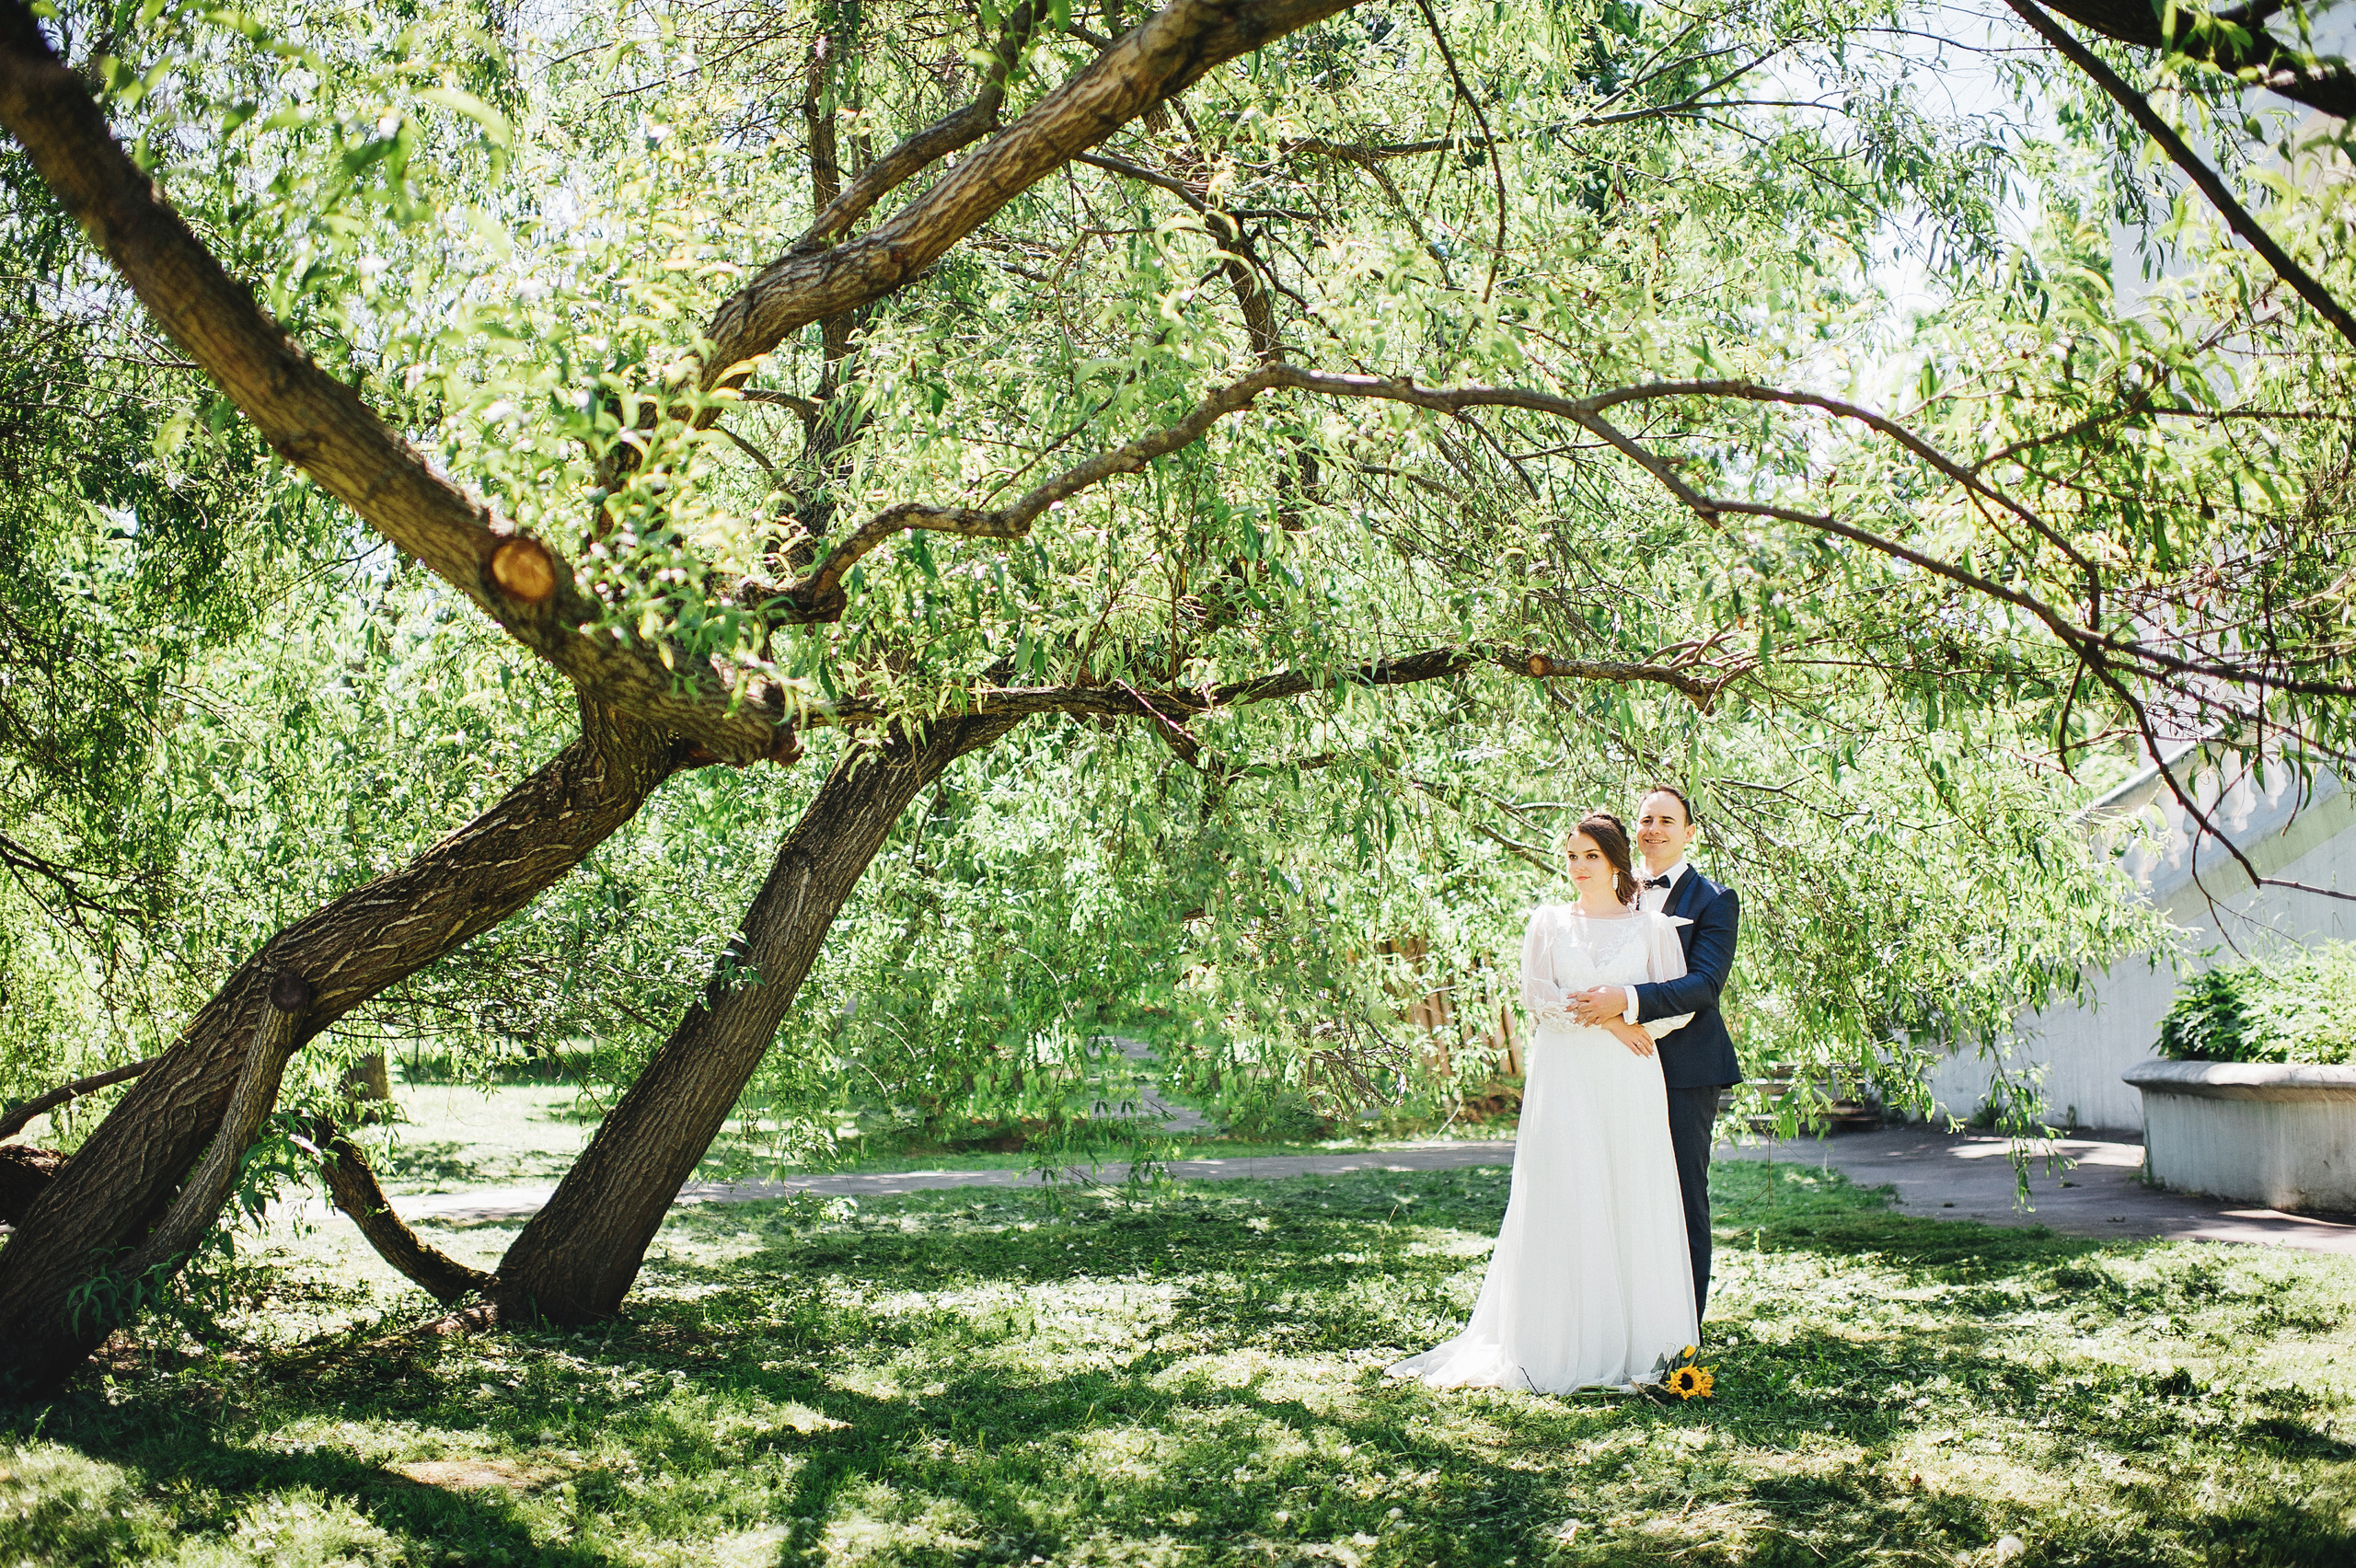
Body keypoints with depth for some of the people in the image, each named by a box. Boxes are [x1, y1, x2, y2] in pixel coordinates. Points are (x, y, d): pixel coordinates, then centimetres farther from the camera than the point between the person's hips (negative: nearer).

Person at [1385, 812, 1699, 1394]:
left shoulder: (1653, 928, 10)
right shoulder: (1548, 922, 11)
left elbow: (1680, 1003, 4)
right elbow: (1535, 995, -1)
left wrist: (1630, 1013, -12)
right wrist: (1604, 1019, -8)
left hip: (1629, 1083, 0)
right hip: (1563, 1080, 0)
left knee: (1633, 1203, -2)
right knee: (1563, 1205, -4)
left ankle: (1631, 1341, 4)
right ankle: (1563, 1343, -2)